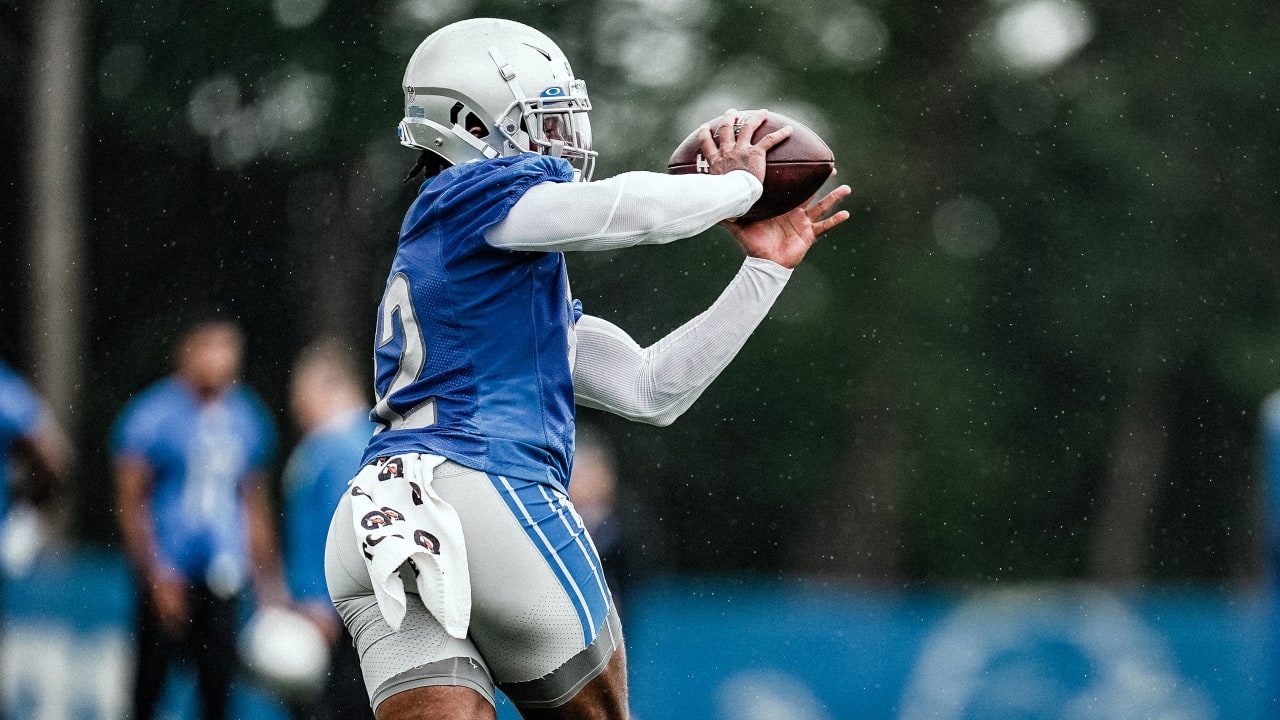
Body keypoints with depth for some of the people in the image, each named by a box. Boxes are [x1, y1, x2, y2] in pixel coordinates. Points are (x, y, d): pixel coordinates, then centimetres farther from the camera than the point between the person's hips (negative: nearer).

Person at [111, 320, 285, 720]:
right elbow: (130, 503, -7)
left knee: (218, 679, 2)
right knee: (154, 670, -3)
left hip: (223, 577, 5)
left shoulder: (247, 420, 10)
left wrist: (269, 580, 15)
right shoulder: (152, 416, -7)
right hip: (169, 573, -5)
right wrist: (158, 575, -13)